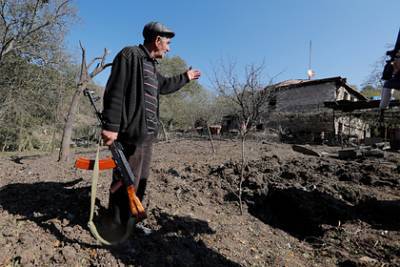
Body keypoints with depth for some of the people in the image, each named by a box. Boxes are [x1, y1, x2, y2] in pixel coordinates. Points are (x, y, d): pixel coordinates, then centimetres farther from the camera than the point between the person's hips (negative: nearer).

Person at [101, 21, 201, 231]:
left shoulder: (151, 65, 22)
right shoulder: (130, 55, -7)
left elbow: (164, 85, 39)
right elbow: (115, 91, -16)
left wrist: (185, 77, 48)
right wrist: (111, 125, -23)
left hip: (147, 135, 10)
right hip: (130, 134, -10)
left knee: (140, 181, 15)